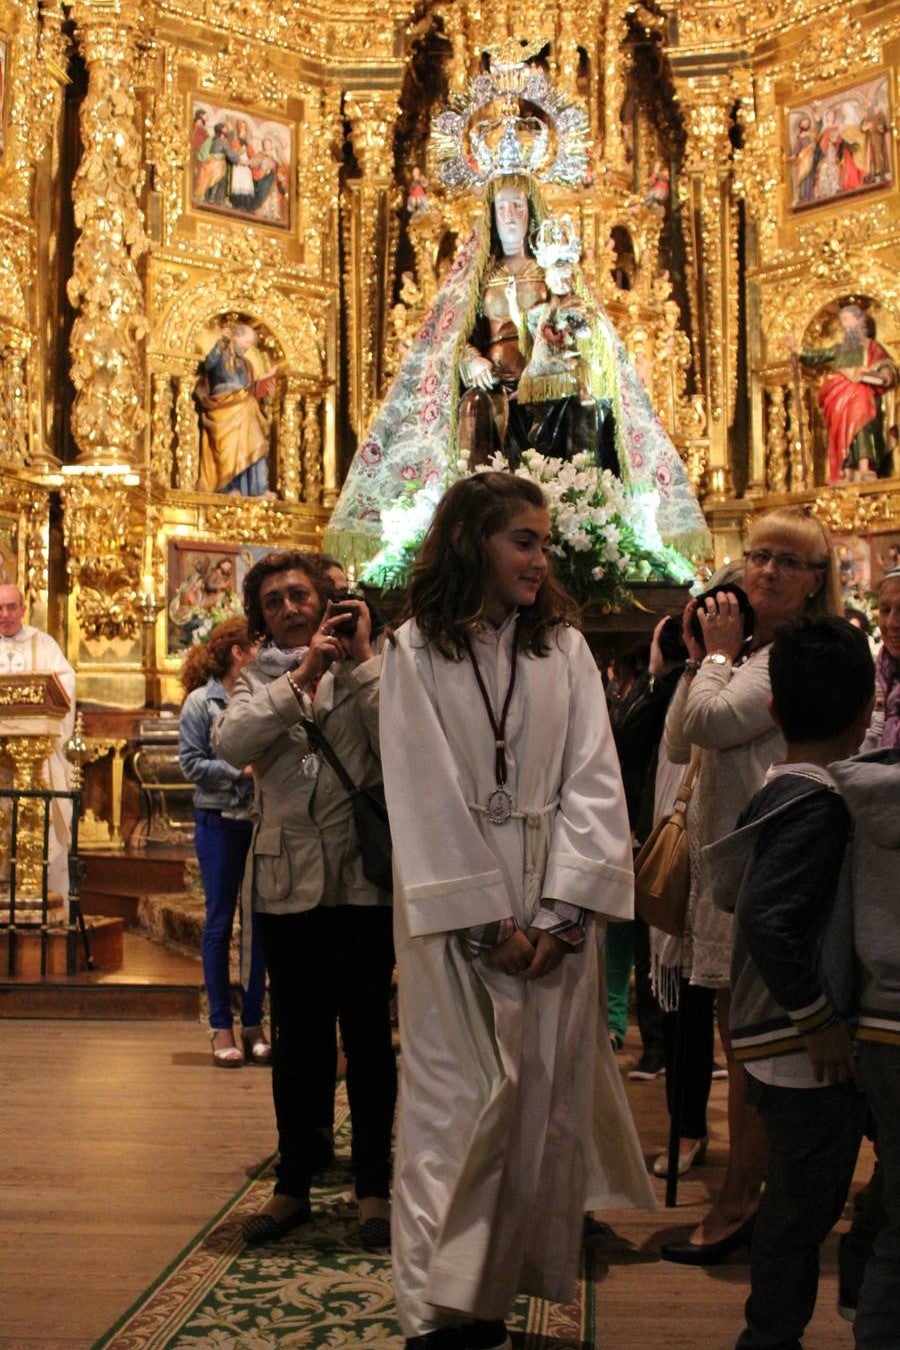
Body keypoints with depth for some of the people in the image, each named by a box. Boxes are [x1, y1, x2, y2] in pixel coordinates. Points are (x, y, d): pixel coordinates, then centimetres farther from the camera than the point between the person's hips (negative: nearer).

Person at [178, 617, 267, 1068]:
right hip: (219, 822, -3)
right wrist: (240, 771, -15)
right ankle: (221, 1026, 14)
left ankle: (253, 1022, 18)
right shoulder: (201, 702, -4)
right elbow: (190, 762, -7)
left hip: (262, 821, 3)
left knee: (260, 921, 6)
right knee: (220, 921, 5)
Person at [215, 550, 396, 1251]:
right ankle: (295, 1181, 24)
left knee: (367, 1035, 6)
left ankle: (374, 1185, 18)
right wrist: (302, 674, -16)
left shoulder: (369, 667, 3)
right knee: (297, 1039, 12)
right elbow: (232, 744, -12)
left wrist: (360, 660, -13)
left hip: (362, 876, -2)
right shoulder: (258, 679, 9)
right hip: (288, 879, 2)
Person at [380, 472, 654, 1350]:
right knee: (459, 1100, -2)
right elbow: (422, 796, -5)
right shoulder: (414, 650, 1)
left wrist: (562, 912, -10)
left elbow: (593, 781, 1)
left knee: (547, 1096, 4)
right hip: (453, 906, -2)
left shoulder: (563, 646, 7)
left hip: (553, 905, 3)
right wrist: (485, 921, -10)